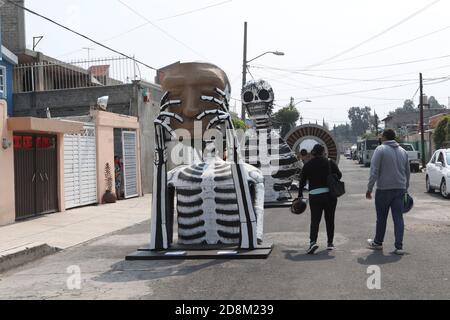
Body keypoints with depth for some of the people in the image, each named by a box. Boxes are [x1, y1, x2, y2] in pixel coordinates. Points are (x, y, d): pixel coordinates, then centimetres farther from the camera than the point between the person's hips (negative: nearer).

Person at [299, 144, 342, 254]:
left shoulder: (308, 165, 1)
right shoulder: (330, 163, -2)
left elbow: (302, 181, 3)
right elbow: (339, 175, -2)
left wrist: (300, 195, 10)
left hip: (314, 196, 0)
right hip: (330, 194, 0)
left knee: (315, 220, 0)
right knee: (330, 219, 14)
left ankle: (313, 242, -21)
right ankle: (330, 243, 19)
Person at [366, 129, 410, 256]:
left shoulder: (381, 149, -7)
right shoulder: (403, 151, 11)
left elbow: (374, 171, -12)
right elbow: (407, 173, 17)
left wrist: (369, 188, -8)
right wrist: (406, 188, 25)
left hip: (384, 189, -4)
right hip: (400, 189, 4)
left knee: (381, 218, 9)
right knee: (398, 218, 3)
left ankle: (378, 243, 23)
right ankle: (399, 246, -2)